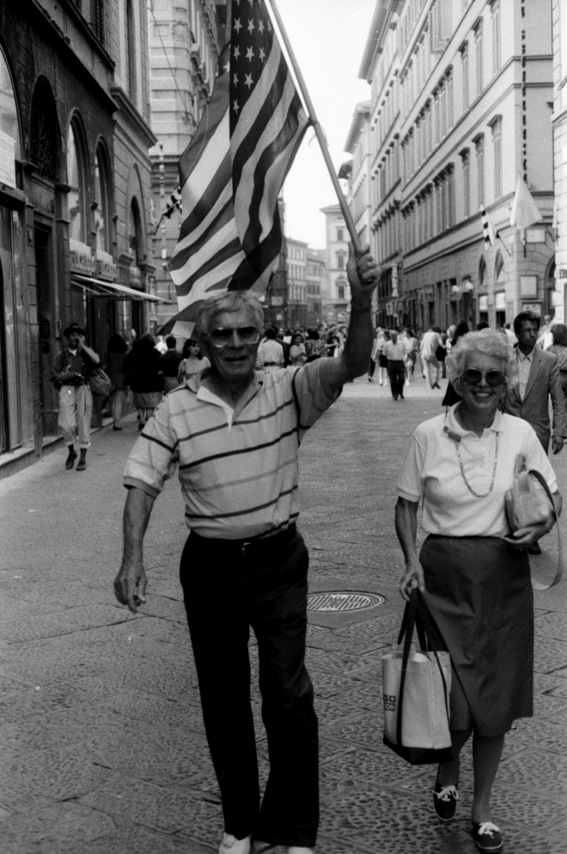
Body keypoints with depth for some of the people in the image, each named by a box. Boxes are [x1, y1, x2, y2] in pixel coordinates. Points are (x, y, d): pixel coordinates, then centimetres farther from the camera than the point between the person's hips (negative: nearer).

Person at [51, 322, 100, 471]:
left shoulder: (86, 352, 9)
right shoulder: (61, 355, 8)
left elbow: (96, 360, -13)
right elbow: (54, 375, 4)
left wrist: (83, 346, -9)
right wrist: (68, 375, -13)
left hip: (83, 389, 1)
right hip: (67, 389, -1)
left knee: (83, 424, 2)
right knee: (68, 425, -9)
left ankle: (83, 458, 13)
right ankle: (71, 452, 16)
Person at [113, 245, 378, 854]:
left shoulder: (288, 391, -3)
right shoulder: (176, 409, -3)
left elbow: (352, 364, -16)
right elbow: (142, 483, -4)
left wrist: (362, 302, -34)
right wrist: (132, 559, -16)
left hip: (279, 559, -1)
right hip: (210, 565, 1)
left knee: (288, 694, -2)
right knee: (222, 697, 13)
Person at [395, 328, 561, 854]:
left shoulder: (520, 434, 0)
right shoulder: (428, 435, -3)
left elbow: (553, 495, 12)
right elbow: (405, 504, 4)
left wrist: (542, 526, -9)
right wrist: (412, 560, -9)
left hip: (503, 577, 2)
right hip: (444, 574, -1)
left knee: (496, 699, 8)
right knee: (454, 700, -4)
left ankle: (482, 807, 30)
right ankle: (447, 771, 32)